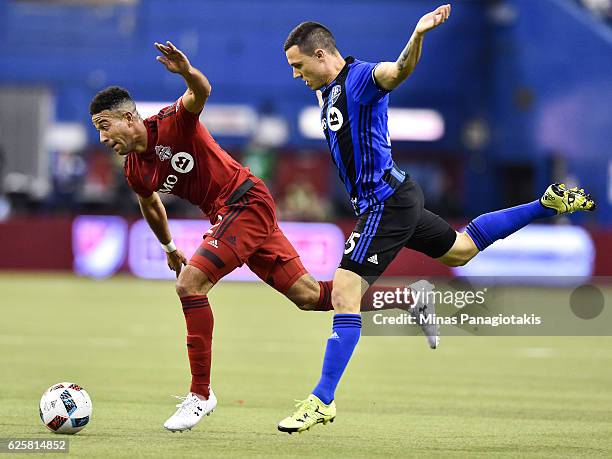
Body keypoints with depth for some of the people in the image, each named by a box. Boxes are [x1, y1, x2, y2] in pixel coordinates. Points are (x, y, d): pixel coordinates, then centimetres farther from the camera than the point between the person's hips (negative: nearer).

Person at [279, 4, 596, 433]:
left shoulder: (360, 76, -17)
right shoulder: (328, 88, 10)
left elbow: (398, 71, -41)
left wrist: (418, 34, -58)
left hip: (386, 200, -11)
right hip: (393, 199, 11)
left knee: (345, 292, -16)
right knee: (462, 249, 28)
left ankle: (322, 402, -15)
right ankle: (549, 204, 37)